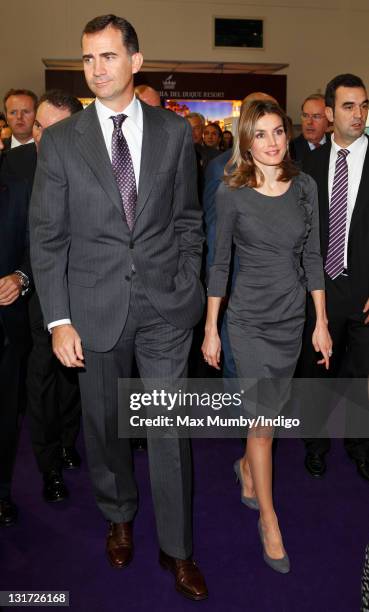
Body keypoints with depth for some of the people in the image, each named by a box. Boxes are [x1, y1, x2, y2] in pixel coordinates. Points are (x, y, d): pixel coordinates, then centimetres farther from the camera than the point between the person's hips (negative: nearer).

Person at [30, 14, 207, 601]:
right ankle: (119, 518, 41)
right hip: (95, 308, 0)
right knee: (104, 424, 15)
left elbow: (188, 219, 9)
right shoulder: (60, 140, 0)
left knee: (171, 429, 6)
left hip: (165, 307, 0)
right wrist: (58, 319, -6)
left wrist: (188, 289, 2)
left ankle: (176, 548, 25)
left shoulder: (175, 132, 4)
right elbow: (46, 236, -1)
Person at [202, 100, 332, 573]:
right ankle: (268, 518, 18)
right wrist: (210, 329, -3)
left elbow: (312, 256, 4)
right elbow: (220, 262, -4)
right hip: (249, 318, -3)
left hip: (293, 316, 4)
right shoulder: (231, 192, -9)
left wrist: (321, 322, 3)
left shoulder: (304, 186, 0)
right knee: (263, 416, -1)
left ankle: (247, 467, 47)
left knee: (271, 407, 17)